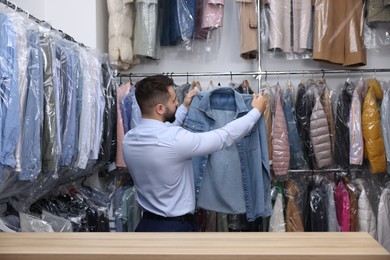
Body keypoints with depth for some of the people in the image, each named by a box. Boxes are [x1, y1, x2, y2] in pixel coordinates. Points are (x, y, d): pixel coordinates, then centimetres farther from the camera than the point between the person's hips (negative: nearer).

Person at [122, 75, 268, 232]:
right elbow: (225, 136, -16)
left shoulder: (129, 139, -3)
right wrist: (257, 111, -2)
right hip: (176, 227, -7)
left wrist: (185, 108, 24)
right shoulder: (175, 140, -25)